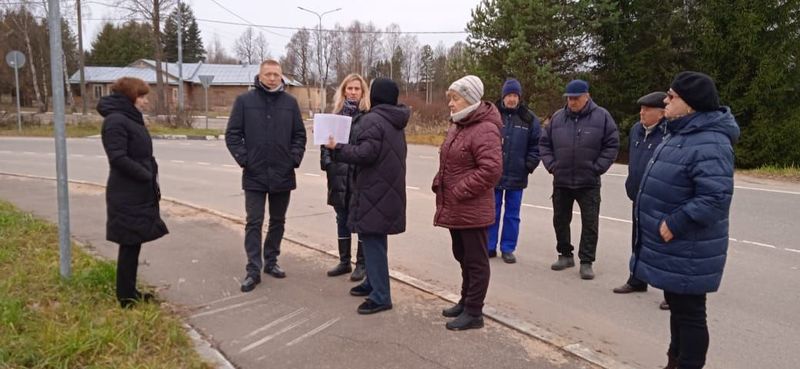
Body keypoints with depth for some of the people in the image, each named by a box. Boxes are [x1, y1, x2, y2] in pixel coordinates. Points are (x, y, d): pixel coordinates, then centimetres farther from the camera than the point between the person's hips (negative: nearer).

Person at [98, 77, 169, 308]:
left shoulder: (132, 119, 15)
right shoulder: (116, 121, -15)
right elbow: (119, 159, -22)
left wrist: (152, 181, 7)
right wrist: (148, 177, -15)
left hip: (140, 194, 9)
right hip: (128, 197, -9)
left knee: (133, 245, 15)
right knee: (130, 245, 0)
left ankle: (130, 293, 26)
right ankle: (126, 298, 11)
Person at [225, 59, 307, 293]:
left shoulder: (290, 102, 4)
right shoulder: (244, 101, -1)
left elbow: (299, 135, 7)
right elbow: (232, 134, -1)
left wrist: (295, 158, -5)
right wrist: (243, 159, -11)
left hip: (283, 175, 3)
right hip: (254, 175, -2)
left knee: (278, 221, 13)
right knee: (254, 222, -1)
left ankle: (271, 262, 27)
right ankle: (253, 270, 5)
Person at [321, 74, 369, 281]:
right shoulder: (336, 114, 12)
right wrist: (327, 162, 0)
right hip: (338, 175, 5)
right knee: (342, 219, 13)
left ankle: (361, 264, 14)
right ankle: (344, 262, 25)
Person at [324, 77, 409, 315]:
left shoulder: (371, 120, -14)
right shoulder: (395, 121, 16)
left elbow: (365, 153, -23)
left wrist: (338, 149, -10)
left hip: (374, 192, -10)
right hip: (387, 190, 10)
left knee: (372, 240, -7)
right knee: (376, 239, 19)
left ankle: (380, 296, -5)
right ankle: (373, 282, 31)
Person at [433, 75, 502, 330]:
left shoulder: (484, 130, -18)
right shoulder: (457, 126, 14)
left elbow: (491, 170, -26)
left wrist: (459, 192, -22)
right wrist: (440, 183, 7)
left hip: (472, 210, -10)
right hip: (455, 208, 10)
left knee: (476, 261, 2)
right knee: (463, 257, 20)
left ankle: (473, 313, 12)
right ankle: (466, 302, 34)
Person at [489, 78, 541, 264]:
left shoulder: (529, 119, 1)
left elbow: (536, 145, 4)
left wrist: (529, 166, -4)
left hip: (517, 176, 1)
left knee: (512, 215, 9)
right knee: (491, 212, 8)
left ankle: (508, 249, 20)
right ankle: (489, 247, 20)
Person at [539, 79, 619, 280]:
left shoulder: (601, 116, -4)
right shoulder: (557, 117, 3)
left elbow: (612, 145, -3)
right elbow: (544, 143, 10)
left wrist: (597, 168, -9)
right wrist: (551, 165, -1)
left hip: (588, 183, -3)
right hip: (561, 181, 3)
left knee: (590, 223, 1)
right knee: (560, 220, 12)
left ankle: (586, 262, 11)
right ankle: (565, 255, 28)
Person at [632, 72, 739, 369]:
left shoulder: (709, 143, -24)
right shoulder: (681, 133, 10)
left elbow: (715, 199, -31)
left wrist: (674, 225, -25)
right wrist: (666, 223, 16)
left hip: (687, 253, -10)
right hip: (673, 247, 10)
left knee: (689, 313, 3)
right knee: (677, 307, 22)